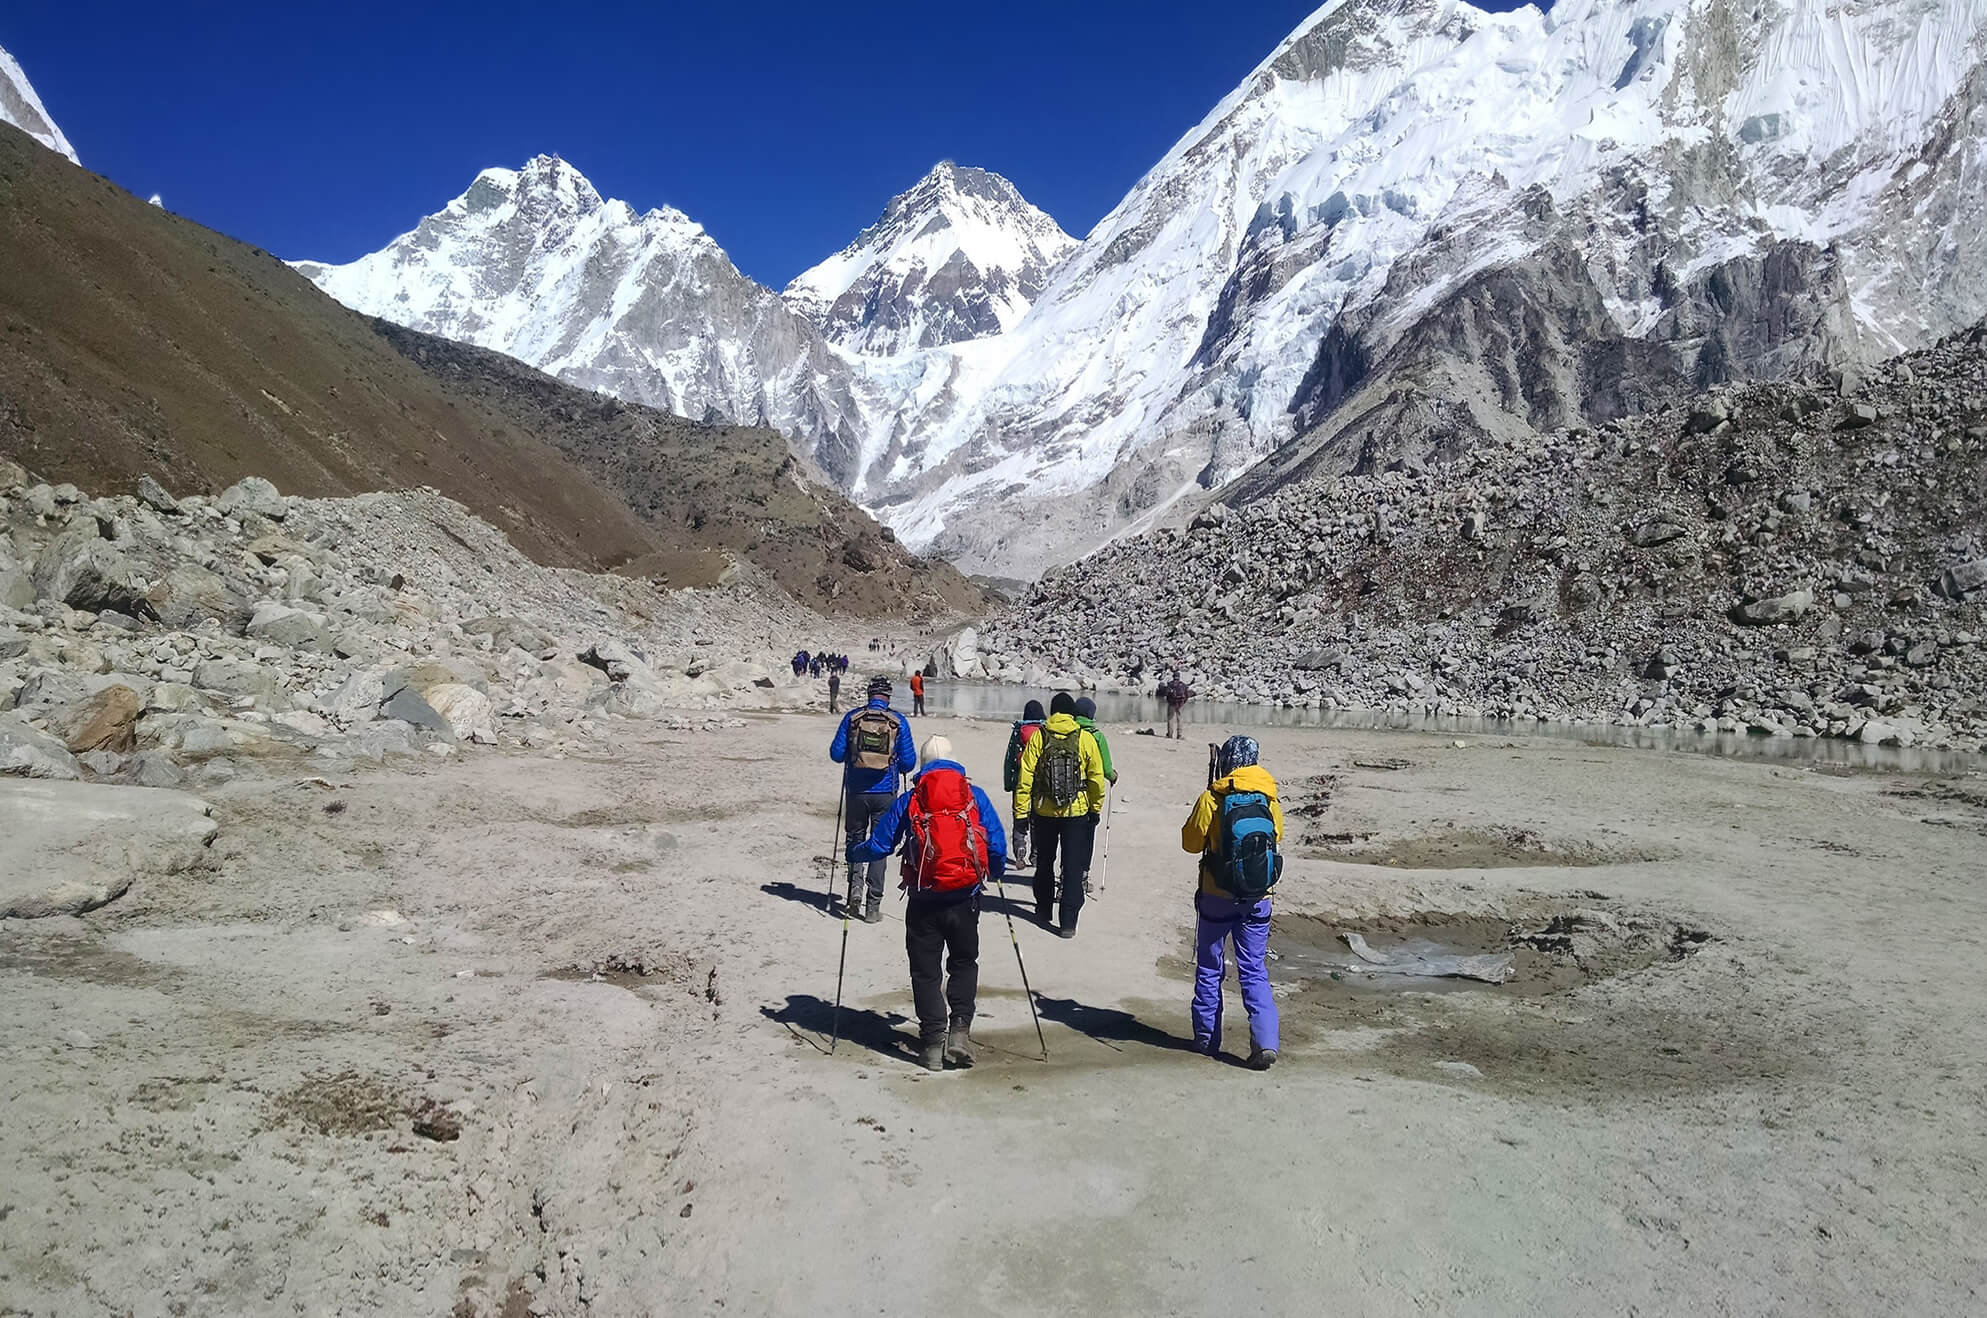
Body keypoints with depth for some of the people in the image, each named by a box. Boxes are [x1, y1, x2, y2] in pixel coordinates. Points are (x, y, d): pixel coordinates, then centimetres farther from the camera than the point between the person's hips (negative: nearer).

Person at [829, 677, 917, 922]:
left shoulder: (852, 718, -3)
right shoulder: (898, 721, -4)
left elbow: (836, 753, -2)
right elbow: (909, 762, -4)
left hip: (856, 791, 0)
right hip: (885, 792, 0)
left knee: (855, 838, 18)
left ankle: (855, 887, -4)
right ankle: (873, 907, 6)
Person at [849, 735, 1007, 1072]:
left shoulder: (909, 800, 2)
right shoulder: (975, 796, 2)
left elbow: (878, 846, 4)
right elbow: (997, 845, 0)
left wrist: (853, 855, 25)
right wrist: (996, 872, 21)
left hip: (924, 899, -1)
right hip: (965, 898, 1)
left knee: (926, 970, 11)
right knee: (964, 962, 19)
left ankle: (933, 1041, 8)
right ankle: (959, 1029, 4)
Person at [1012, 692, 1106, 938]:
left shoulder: (1038, 737, -6)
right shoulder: (1085, 739, -6)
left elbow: (1025, 778, -8)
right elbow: (1097, 779, -1)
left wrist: (1021, 812, -2)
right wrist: (1096, 808, 13)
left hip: (1044, 811, 1)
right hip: (1076, 812, -1)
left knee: (1044, 862, 20)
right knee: (1073, 867, 4)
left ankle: (1043, 910, 33)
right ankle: (1068, 922, 0)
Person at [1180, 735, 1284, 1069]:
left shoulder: (1212, 798, -11)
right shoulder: (1269, 798, 0)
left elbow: (1191, 841, -3)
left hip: (1217, 897, -2)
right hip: (1258, 900, 2)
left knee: (1209, 969, 14)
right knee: (1255, 971, 8)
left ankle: (1206, 1038, 21)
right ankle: (1265, 1042, -6)